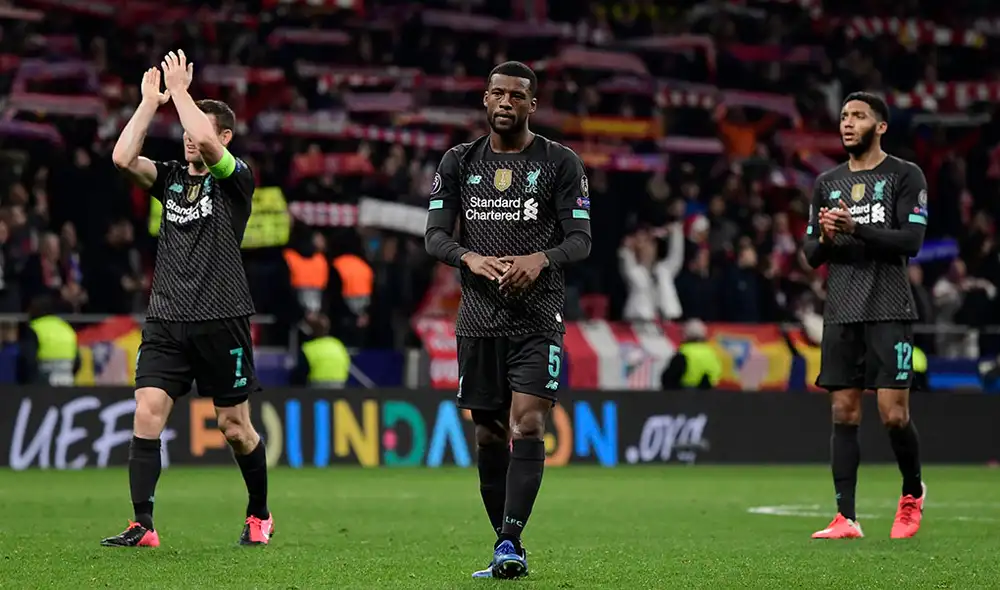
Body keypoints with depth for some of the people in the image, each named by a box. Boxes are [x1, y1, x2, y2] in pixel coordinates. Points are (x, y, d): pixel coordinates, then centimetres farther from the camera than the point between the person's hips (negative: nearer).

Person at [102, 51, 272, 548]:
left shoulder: (236, 179, -1)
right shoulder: (171, 178, 13)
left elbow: (207, 143, -21)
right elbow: (123, 157, -3)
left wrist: (179, 90, -11)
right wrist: (150, 101, -2)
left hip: (221, 320, -4)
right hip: (166, 319, 4)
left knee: (235, 427, 5)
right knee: (147, 413, -11)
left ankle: (259, 515, 25)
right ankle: (142, 526, -11)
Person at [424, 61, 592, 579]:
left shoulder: (560, 163, 1)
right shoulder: (459, 162, 9)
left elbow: (580, 240, -2)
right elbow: (435, 234, 5)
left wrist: (541, 259, -22)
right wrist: (471, 258, -16)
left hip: (538, 318, -3)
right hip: (479, 318, 3)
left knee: (527, 425, -16)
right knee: (489, 435, 6)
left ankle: (510, 543, -20)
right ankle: (505, 549, 15)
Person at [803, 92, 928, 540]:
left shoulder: (905, 176, 0)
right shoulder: (827, 183, 15)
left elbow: (911, 241, -10)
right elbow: (811, 253, 15)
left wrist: (856, 229, -20)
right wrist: (825, 239, -8)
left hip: (889, 312, -4)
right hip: (841, 313, 4)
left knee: (893, 414, -8)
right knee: (844, 414, 0)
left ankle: (913, 493, 18)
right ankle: (846, 518, 0)